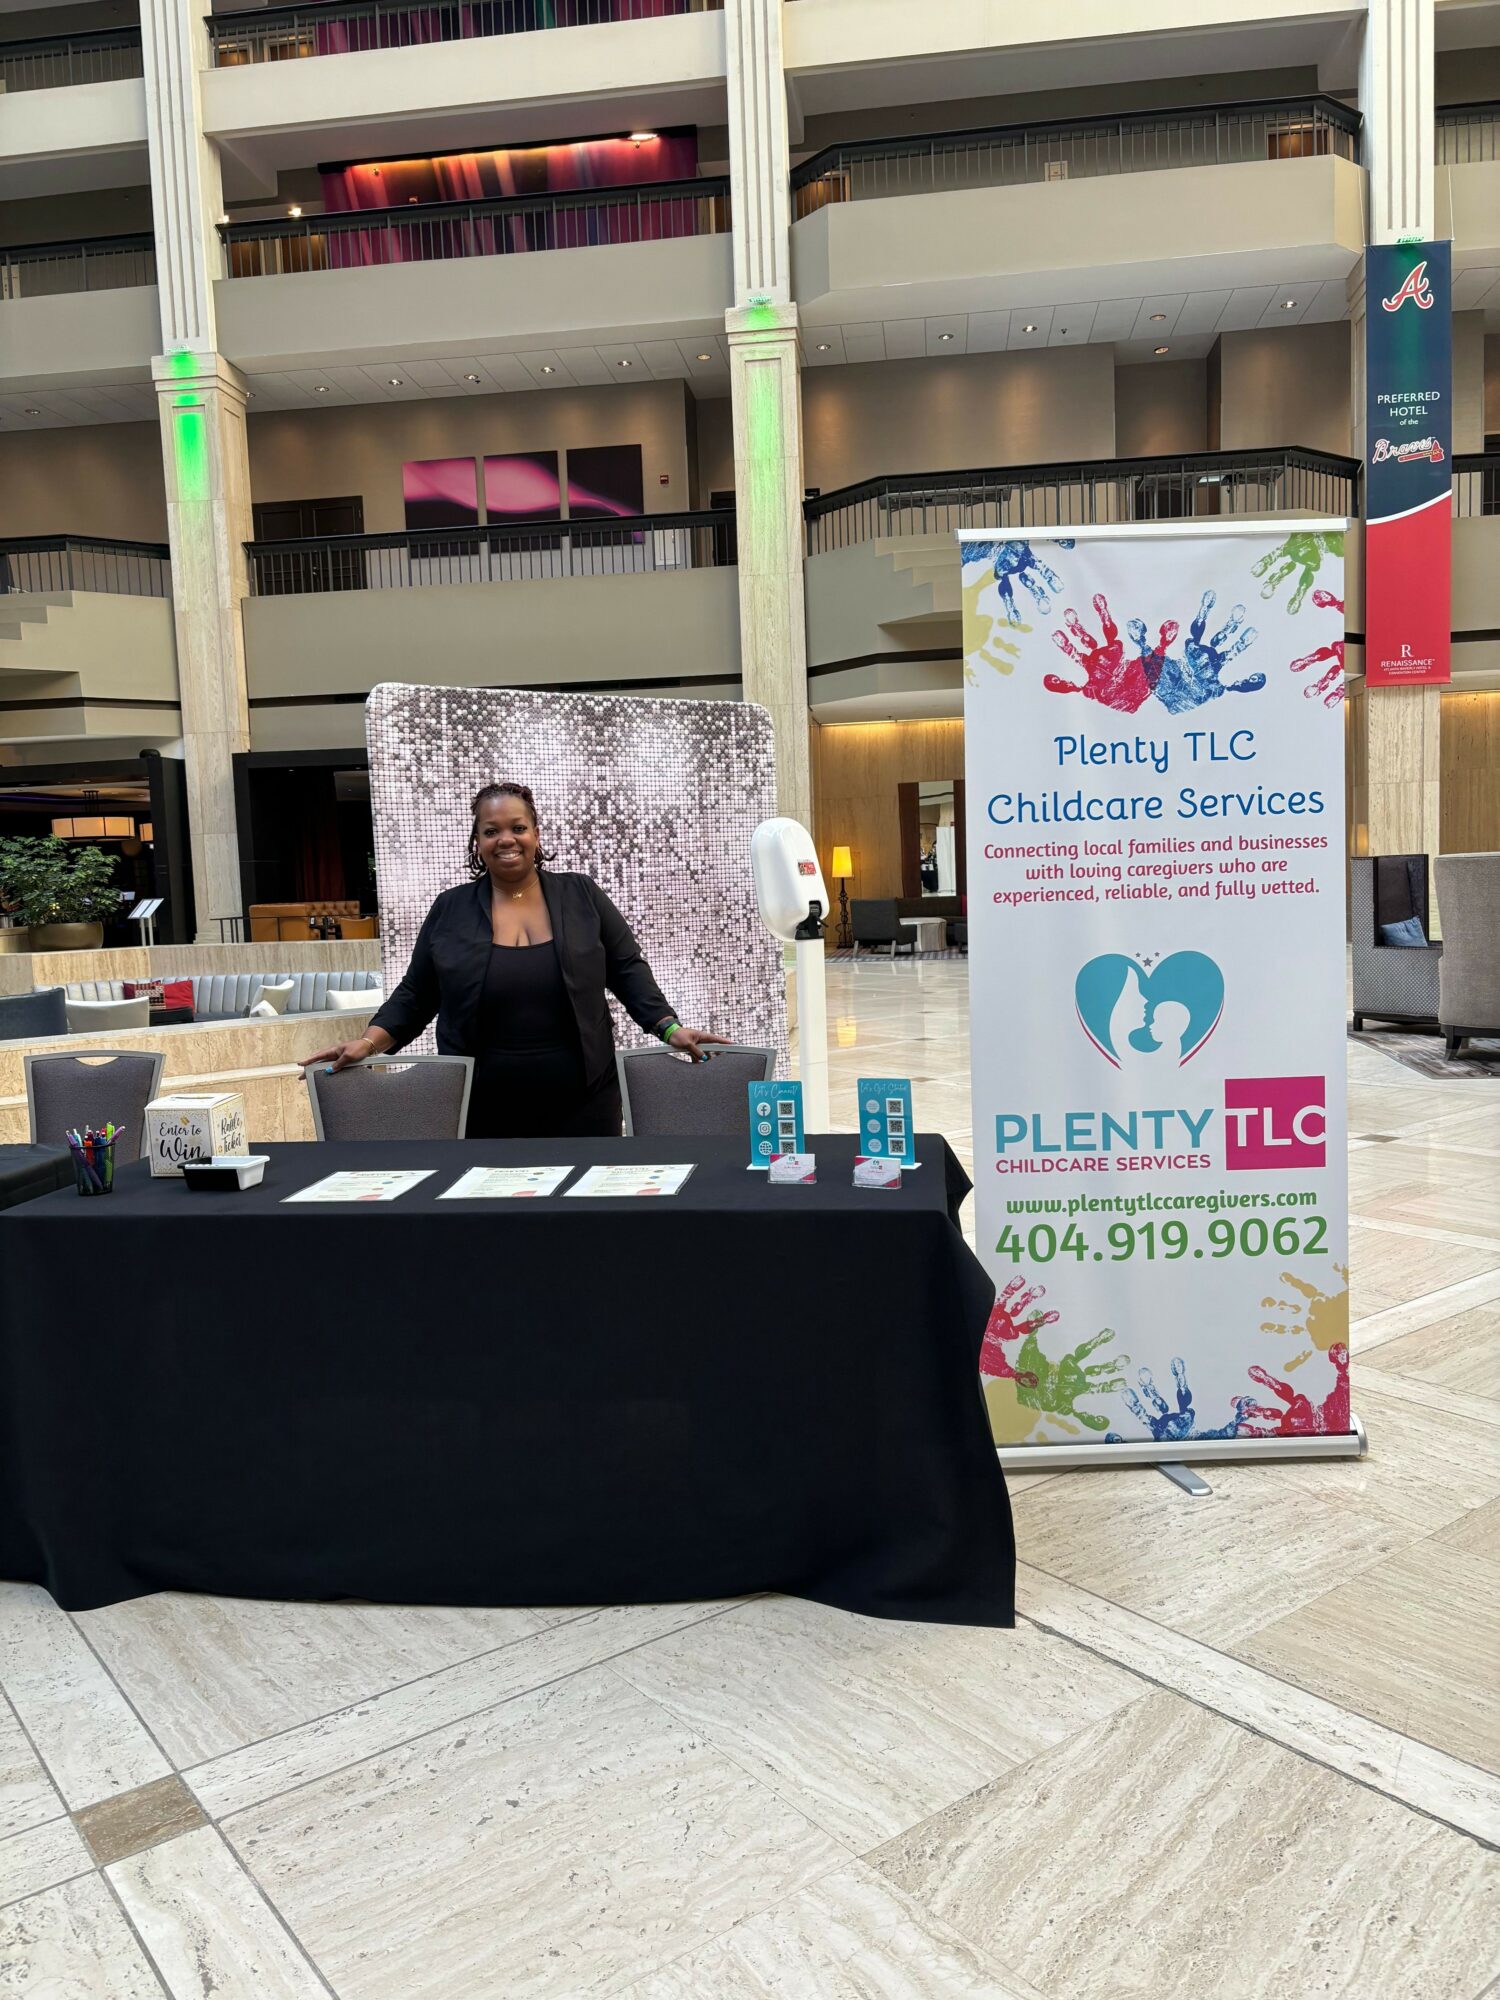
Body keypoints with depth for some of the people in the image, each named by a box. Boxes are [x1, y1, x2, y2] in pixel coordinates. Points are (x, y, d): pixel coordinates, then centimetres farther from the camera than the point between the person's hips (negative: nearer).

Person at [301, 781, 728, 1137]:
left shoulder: (582, 896, 4)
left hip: (580, 1107, 0)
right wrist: (368, 1041, -7)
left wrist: (669, 1028, -9)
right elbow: (415, 996, 8)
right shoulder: (450, 910, 5)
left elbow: (627, 970, 4)